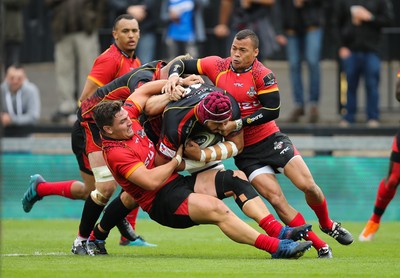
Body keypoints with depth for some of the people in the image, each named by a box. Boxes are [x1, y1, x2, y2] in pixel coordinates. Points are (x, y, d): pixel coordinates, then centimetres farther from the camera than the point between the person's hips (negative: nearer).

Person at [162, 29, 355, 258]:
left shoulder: (262, 75, -12)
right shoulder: (218, 66, -3)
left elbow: (272, 111, -17)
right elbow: (184, 64, 6)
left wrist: (237, 124, -22)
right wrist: (174, 76, -17)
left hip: (271, 138, -1)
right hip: (245, 150, 1)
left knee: (308, 186, -10)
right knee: (276, 198, -12)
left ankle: (328, 224, 23)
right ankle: (320, 246, -4)